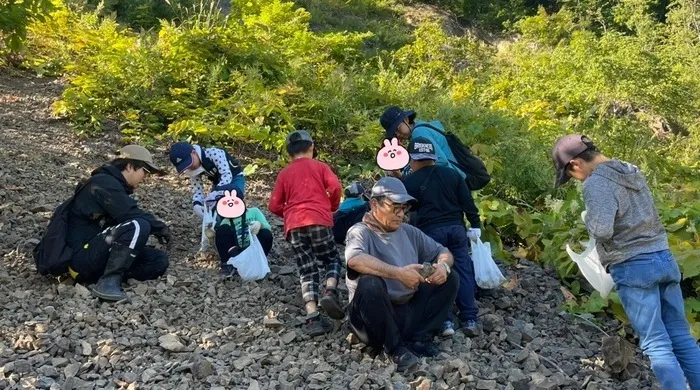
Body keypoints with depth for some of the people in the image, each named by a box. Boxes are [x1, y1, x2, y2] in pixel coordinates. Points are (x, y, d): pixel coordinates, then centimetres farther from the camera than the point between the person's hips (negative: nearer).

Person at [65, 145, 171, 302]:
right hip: (83, 256, -9)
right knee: (138, 226, -28)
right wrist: (161, 228, -8)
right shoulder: (104, 182, -12)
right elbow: (131, 215, -22)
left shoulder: (115, 185, 19)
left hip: (98, 254, 9)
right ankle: (108, 283, -26)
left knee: (159, 260, 0)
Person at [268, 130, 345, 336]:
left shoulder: (284, 173, 19)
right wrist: (332, 206, 13)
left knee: (307, 271, 5)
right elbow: (335, 187, -4)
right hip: (318, 220, -2)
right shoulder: (319, 166, 13)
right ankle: (330, 292, -15)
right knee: (332, 259, 15)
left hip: (294, 225, 2)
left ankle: (313, 318, -9)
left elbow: (274, 206, 13)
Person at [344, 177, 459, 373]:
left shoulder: (409, 232, 12)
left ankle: (420, 338, -5)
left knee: (450, 278, -2)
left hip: (411, 311, 6)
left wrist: (443, 265, -9)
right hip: (375, 319, -6)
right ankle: (395, 347, -18)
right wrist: (398, 273, -37)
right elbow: (354, 259, -31)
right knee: (369, 283, -35)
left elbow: (442, 251, 16)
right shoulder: (360, 232, -9)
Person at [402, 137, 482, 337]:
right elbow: (467, 202, 7)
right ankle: (470, 320, 7)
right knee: (463, 272, 7)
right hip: (456, 228, 3)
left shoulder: (409, 182, -2)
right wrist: (475, 225, 11)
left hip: (431, 231, -3)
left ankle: (445, 321, 1)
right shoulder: (452, 174, 8)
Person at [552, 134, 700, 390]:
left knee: (656, 344, -1)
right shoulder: (632, 171, 14)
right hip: (664, 257, 8)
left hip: (634, 267, -8)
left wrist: (587, 218, -4)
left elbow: (601, 230, -23)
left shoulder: (596, 183, -13)